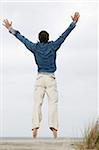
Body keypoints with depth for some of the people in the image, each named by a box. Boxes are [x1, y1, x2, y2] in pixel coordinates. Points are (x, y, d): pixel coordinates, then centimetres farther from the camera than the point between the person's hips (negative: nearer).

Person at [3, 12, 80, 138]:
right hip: (51, 78, -1)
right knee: (53, 103, -4)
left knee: (37, 103, -1)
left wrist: (11, 29, 20)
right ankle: (53, 127, -16)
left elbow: (22, 38, 11)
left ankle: (35, 127, -14)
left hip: (39, 78, 1)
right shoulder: (53, 46, 0)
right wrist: (73, 23, 2)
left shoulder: (35, 47, 3)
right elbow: (64, 35, 0)